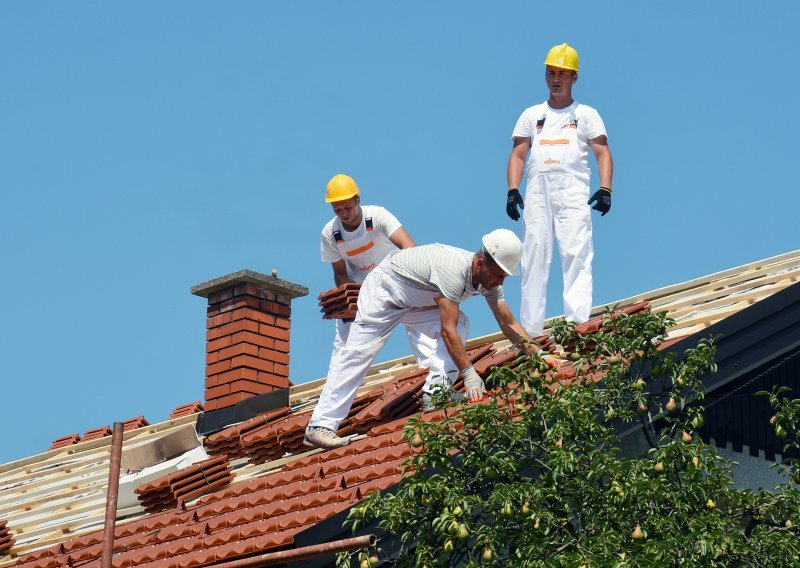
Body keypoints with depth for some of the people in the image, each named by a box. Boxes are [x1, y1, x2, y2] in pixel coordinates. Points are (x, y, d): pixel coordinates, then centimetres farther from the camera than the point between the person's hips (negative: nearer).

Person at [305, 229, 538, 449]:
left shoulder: (490, 277, -12)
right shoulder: (454, 269, -37)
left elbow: (509, 324, -4)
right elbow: (448, 331, -38)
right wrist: (469, 374, -39)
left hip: (415, 301, 8)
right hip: (384, 288, -8)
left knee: (459, 321, -13)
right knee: (358, 354, -14)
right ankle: (320, 426, -14)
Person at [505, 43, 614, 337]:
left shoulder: (586, 114, 15)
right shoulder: (532, 115, 22)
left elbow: (602, 153, 6)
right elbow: (518, 155, 14)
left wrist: (605, 189, -11)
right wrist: (512, 190, -2)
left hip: (572, 190, -2)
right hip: (537, 189, 2)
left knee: (576, 254, -15)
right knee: (534, 258, -3)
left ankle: (578, 326, -22)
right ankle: (530, 332, -2)